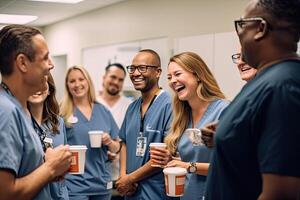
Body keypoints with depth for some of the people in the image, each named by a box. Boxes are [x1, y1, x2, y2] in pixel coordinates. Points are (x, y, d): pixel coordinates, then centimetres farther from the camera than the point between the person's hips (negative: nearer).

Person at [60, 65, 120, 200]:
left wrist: (109, 142, -8)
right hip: (74, 185, -3)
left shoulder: (103, 111, 6)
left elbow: (116, 148, 12)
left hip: (102, 183, 4)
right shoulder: (63, 113, -3)